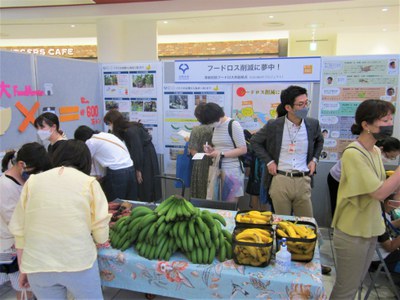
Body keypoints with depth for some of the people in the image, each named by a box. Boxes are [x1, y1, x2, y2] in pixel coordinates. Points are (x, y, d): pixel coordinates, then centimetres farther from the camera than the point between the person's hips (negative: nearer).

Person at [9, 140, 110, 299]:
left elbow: (17, 228, 6)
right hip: (79, 261, -2)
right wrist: (101, 239, 19)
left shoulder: (33, 180, 5)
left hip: (37, 265, 3)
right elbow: (101, 233, -3)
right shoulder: (89, 182, -1)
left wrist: (23, 268, 16)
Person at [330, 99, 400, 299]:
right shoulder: (353, 154, -22)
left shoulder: (375, 151, 5)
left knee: (356, 283, 23)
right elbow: (379, 193, -24)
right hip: (352, 232, -8)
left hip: (370, 229, 8)